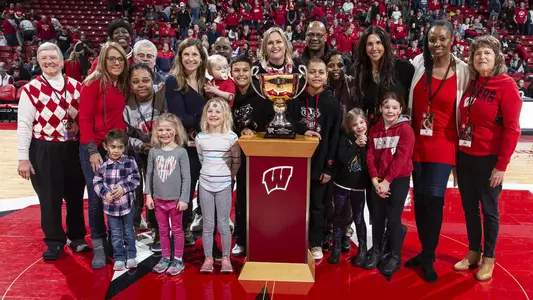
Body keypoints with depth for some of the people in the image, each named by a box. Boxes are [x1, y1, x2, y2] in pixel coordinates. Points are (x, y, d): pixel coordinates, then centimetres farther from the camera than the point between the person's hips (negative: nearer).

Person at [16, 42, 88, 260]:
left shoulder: (75, 86, 5)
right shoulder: (31, 89, -5)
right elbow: (24, 125, -6)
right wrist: (23, 158, -9)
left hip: (73, 148, 3)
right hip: (43, 150, -3)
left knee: (75, 195, 11)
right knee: (50, 198, 4)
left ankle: (77, 237, 28)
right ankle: (54, 242, 20)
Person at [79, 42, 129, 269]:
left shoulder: (124, 85, 7)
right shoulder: (93, 83, -9)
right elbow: (84, 119, -12)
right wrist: (92, 150, -16)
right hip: (94, 149, -5)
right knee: (96, 199, 2)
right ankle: (98, 246, 14)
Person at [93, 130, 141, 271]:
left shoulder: (130, 162, -10)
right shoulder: (102, 164, -8)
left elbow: (136, 179, -5)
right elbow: (97, 182, -2)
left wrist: (123, 187, -18)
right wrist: (105, 193, -16)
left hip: (127, 202, 0)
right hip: (110, 204, 1)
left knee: (128, 231, 15)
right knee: (116, 233, 11)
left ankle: (131, 256, 28)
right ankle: (119, 258, 23)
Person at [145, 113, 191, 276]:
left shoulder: (181, 152, -9)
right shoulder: (153, 152, 0)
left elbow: (186, 177, -9)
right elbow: (149, 174, 5)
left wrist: (184, 199, -12)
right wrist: (148, 195, 1)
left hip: (175, 199, -3)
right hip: (158, 199, 3)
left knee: (177, 230, 9)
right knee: (163, 230, 14)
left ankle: (178, 260, 20)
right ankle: (165, 258, 28)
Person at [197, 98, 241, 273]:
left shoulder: (231, 137, -8)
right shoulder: (200, 137, 0)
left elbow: (236, 162, 2)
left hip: (224, 186, -2)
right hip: (205, 185, 2)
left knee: (223, 224, 4)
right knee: (208, 224, 8)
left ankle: (226, 258, 16)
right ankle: (208, 258, 18)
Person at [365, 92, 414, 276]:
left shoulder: (405, 129, -8)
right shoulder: (374, 130, 7)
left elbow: (401, 158, -15)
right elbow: (370, 156, 2)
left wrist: (387, 181, -17)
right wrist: (375, 180, -11)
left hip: (399, 180, -4)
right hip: (378, 181, 4)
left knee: (393, 218, 0)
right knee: (377, 216, 10)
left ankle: (395, 257, 14)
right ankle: (376, 252, 25)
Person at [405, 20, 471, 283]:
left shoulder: (463, 71, -3)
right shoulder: (418, 64, 1)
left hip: (443, 146, -2)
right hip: (417, 143, 3)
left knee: (434, 198, -7)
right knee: (419, 197, 9)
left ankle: (428, 258, 10)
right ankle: (425, 251, 26)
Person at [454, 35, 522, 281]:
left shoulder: (506, 85, -10)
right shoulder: (472, 84, 8)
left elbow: (512, 129, -13)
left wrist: (502, 165, -16)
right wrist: (457, 153, 8)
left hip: (488, 158, -6)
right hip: (465, 156, 6)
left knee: (489, 209, 7)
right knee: (469, 207, 14)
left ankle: (489, 259, 23)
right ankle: (473, 253, 30)